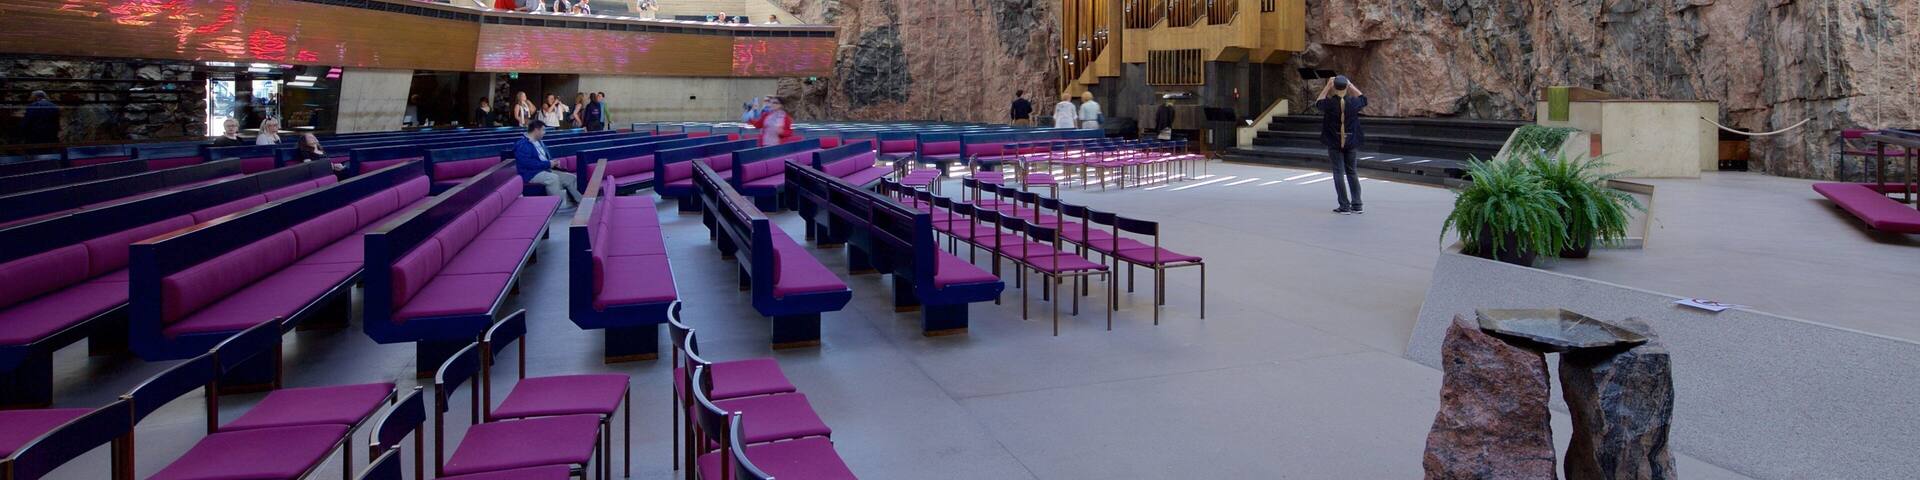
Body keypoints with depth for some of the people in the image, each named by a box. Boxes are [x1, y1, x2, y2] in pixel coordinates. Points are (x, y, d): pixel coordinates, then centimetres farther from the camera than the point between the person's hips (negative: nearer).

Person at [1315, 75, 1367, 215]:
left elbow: (1318, 103, 9)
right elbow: (1363, 99, 17)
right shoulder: (1353, 103, -8)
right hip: (1351, 142, 3)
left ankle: (1345, 206, -1)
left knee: (1339, 173, 2)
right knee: (1351, 172, 14)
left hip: (1334, 143, -3)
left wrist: (1327, 87, 9)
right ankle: (1357, 205, 14)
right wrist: (1351, 86, 16)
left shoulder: (1330, 103, -14)